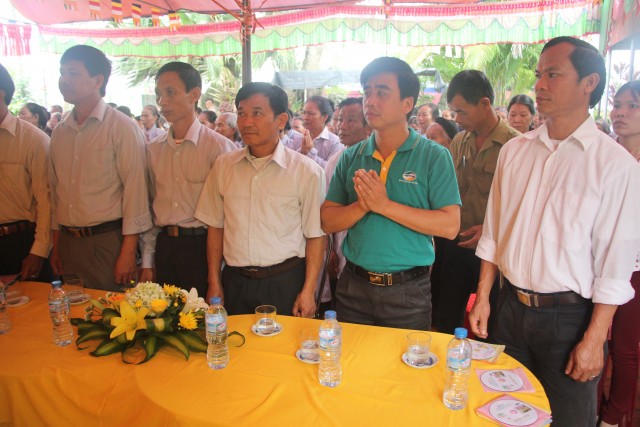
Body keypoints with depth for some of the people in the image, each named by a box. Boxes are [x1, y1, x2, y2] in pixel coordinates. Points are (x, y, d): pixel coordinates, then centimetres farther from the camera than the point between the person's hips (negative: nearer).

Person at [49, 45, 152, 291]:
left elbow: (135, 190, -12)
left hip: (108, 242, -5)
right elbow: (56, 190, 15)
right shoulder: (59, 132, 11)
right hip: (68, 242, 6)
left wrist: (128, 253, -15)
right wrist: (56, 245, 13)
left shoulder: (122, 128, -7)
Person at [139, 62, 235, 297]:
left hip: (201, 246, -4)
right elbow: (150, 206, 12)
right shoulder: (153, 149, 7)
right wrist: (147, 262, 11)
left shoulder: (218, 146, -9)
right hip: (164, 248, 5)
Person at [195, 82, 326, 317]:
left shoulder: (306, 171, -7)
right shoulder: (223, 165, 3)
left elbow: (315, 236, -5)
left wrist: (308, 291, -9)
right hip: (235, 281, 3)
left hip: (286, 281, -3)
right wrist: (214, 284, 6)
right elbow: (216, 227, 8)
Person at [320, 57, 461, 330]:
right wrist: (362, 206, -18)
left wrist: (385, 205, -20)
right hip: (353, 286, 3)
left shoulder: (434, 156, -6)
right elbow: (327, 221, 1)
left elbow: (450, 225, -15)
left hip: (408, 290, -3)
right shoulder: (351, 157, 4)